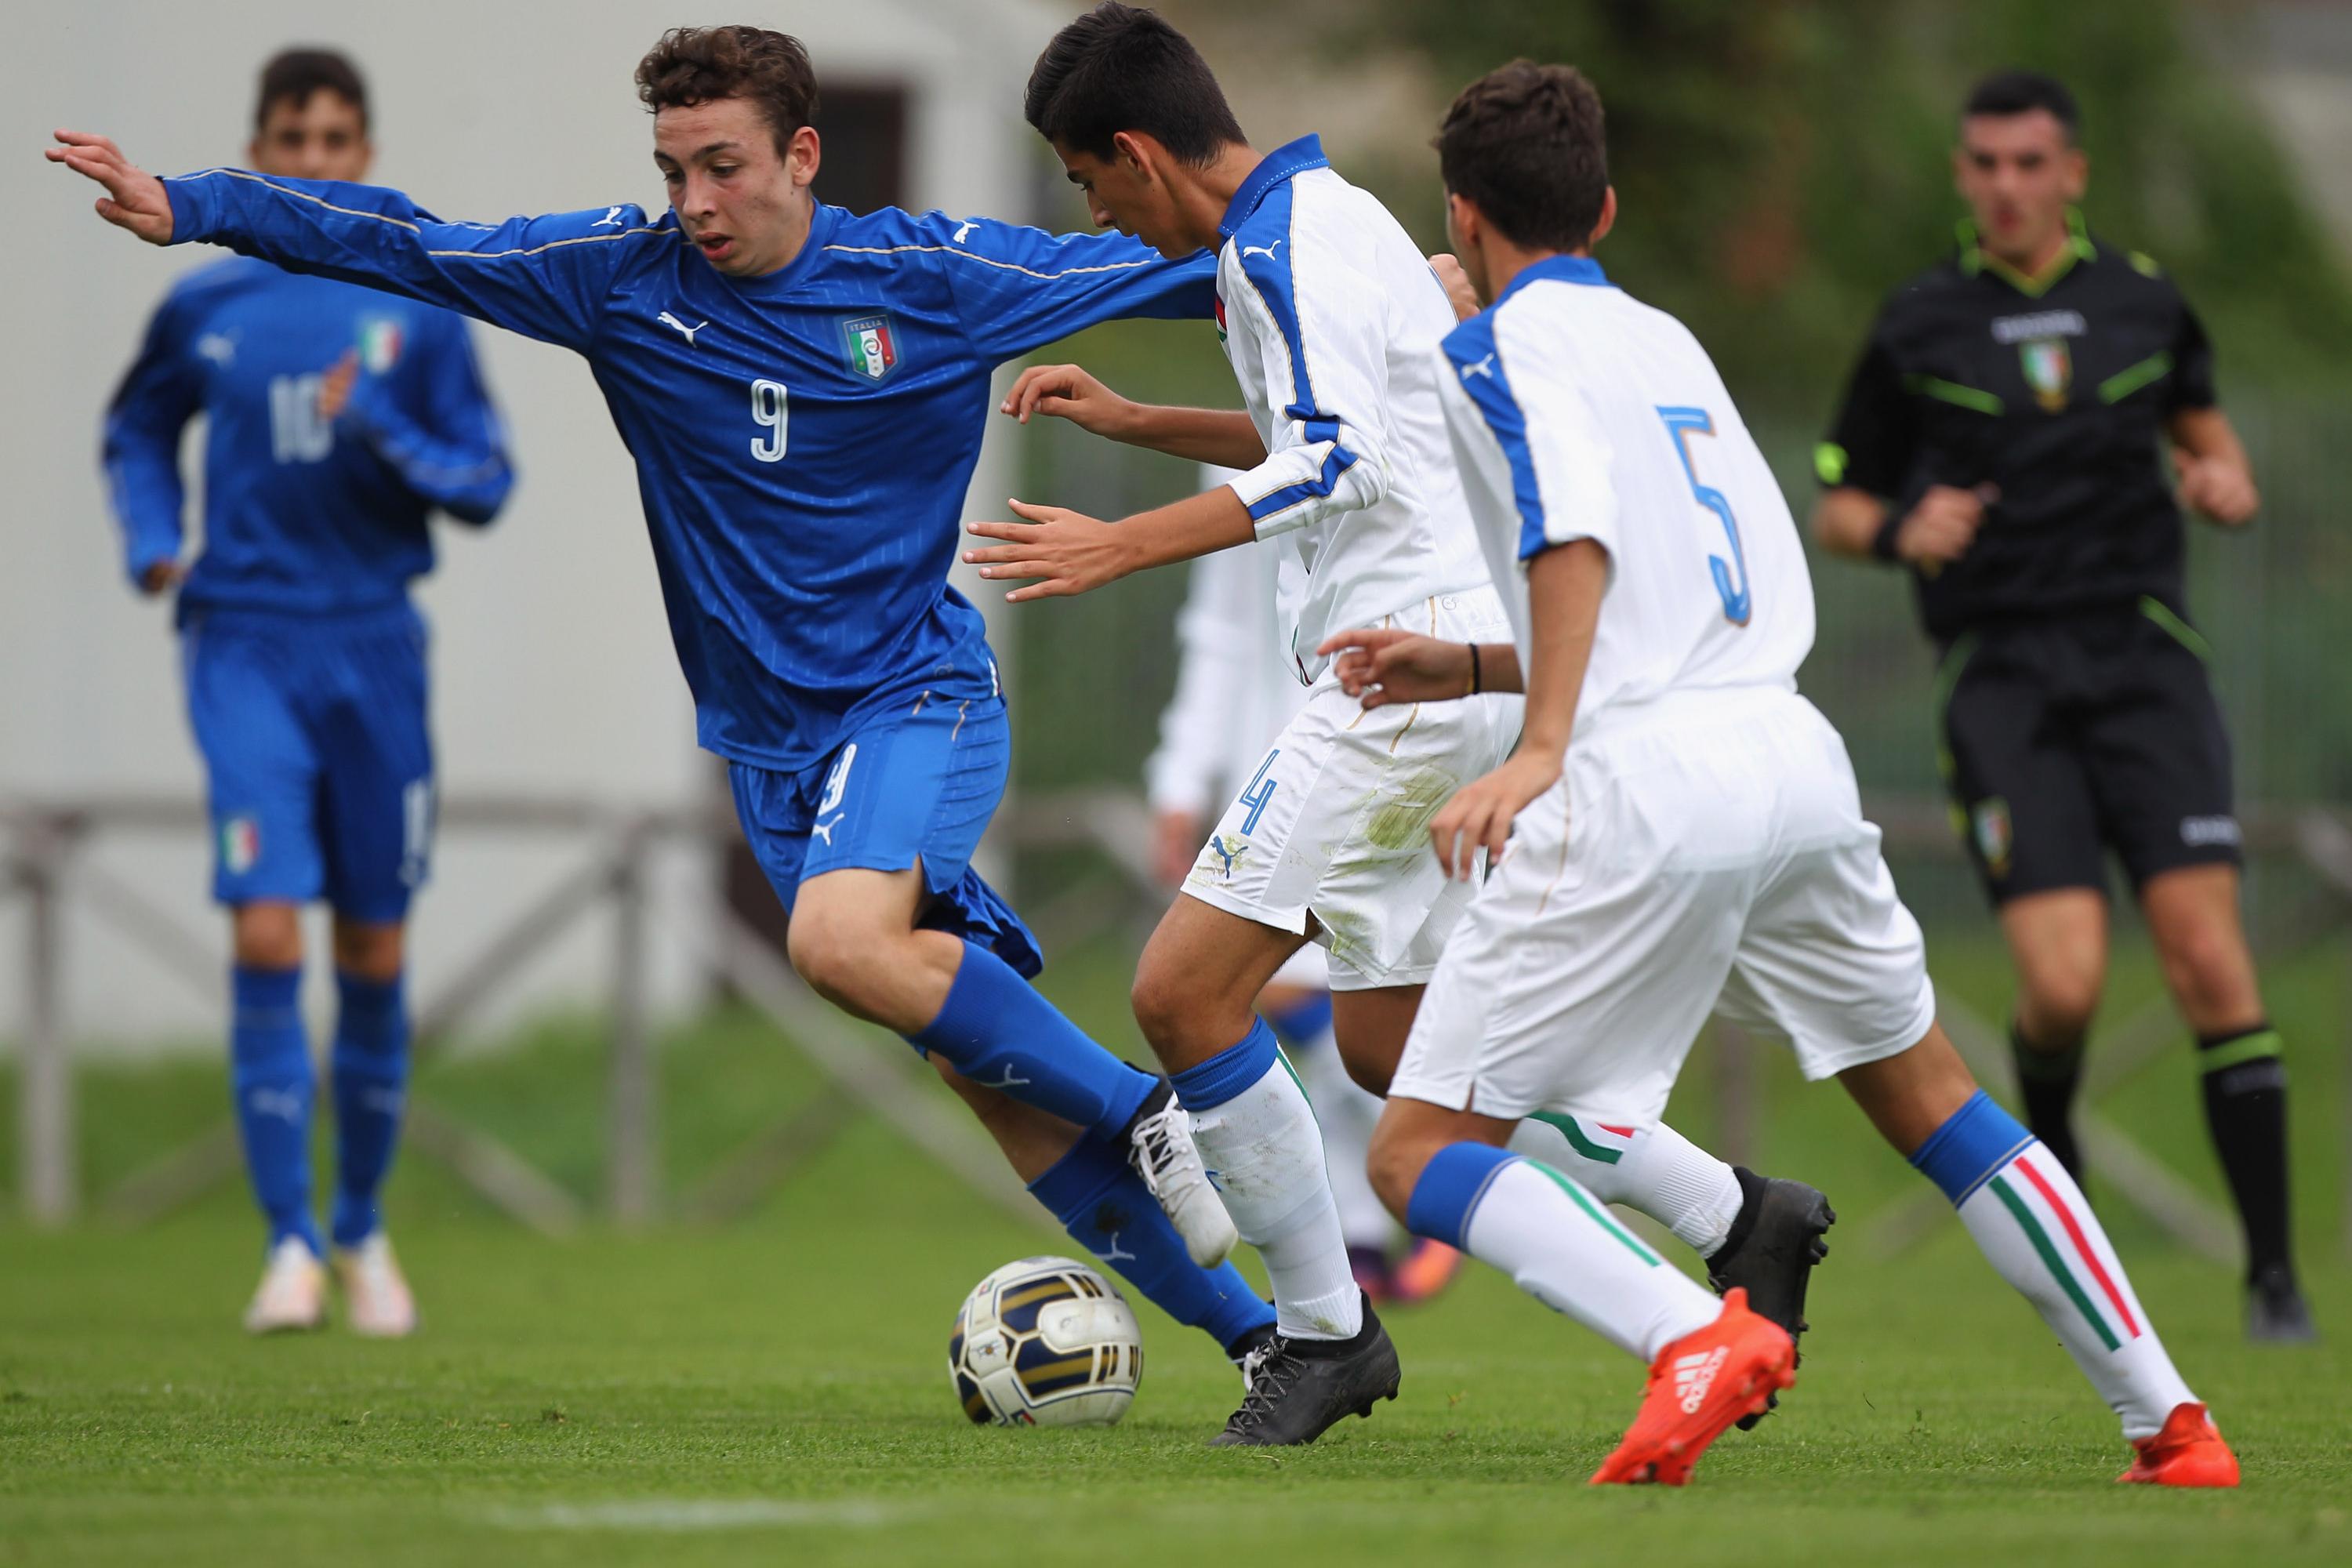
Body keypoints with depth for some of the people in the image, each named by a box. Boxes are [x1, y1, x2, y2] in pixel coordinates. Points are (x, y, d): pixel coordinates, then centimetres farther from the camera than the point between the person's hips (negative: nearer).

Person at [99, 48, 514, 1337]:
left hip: (376, 650, 1)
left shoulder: (417, 309, 2)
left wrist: (384, 434, -15)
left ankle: (363, 1229, 24)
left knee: (372, 958, 7)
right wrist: (151, 544, 3)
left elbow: (484, 483, 2)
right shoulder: (206, 306, 3)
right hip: (248, 649, -1)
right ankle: (290, 1243, -9)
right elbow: (137, 433, 20)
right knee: (265, 936, -14)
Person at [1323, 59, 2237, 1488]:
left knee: (1421, 1155, -1)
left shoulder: (1500, 347, 2)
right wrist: (1468, 669, 32)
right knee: (1931, 1101, 24)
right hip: (1792, 749, 7)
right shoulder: (1668, 342, 24)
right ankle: (2173, 1427, 20)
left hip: (1640, 784, -7)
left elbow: (1577, 533, -17)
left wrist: (1537, 750, -23)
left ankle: (1696, 1338, -25)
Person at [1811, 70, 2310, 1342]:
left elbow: (2199, 417, 27)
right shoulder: (1917, 327, 4)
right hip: (2002, 677, -1)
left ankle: (2273, 1270, -4)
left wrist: (2222, 476, 4)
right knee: (2065, 983, -15)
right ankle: (2045, 1122, 22)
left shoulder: (2141, 300, 9)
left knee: (2210, 961, -11)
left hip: (2141, 661, 1)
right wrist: (1899, 530, -11)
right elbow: (1838, 508, 11)